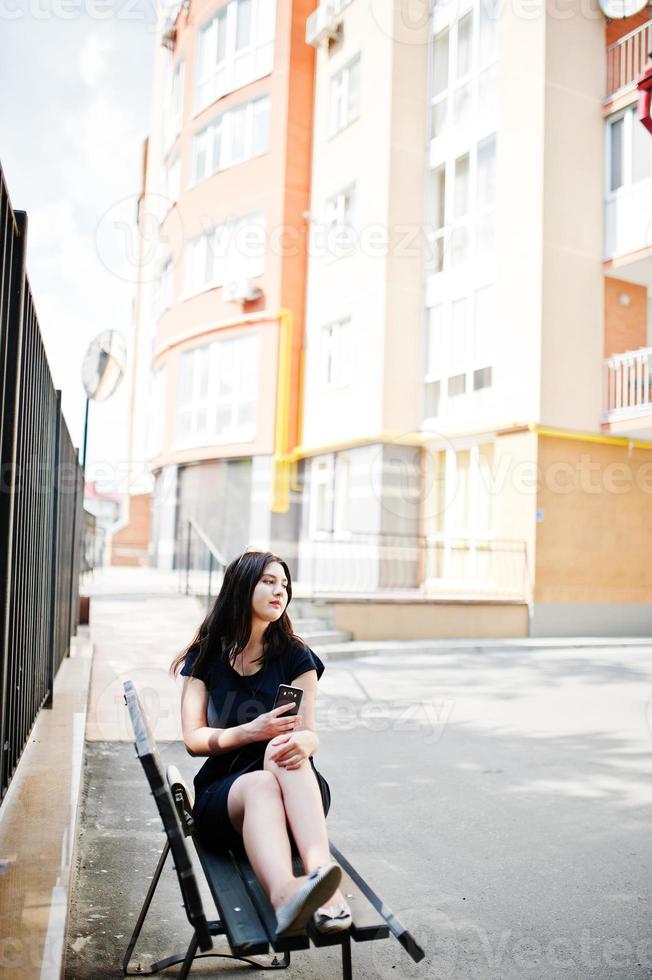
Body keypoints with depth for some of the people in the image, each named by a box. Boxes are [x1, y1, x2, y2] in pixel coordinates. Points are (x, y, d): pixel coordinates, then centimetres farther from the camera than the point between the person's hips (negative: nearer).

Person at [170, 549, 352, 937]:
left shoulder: (295, 656, 5)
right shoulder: (205, 657, 6)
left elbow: (309, 731, -5)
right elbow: (194, 739, -2)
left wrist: (301, 743, -31)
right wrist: (251, 731, -21)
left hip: (299, 789, 1)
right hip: (224, 792, 0)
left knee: (285, 750, -35)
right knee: (261, 785, -37)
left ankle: (321, 871, -55)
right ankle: (284, 893, -66)